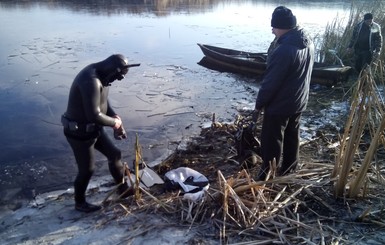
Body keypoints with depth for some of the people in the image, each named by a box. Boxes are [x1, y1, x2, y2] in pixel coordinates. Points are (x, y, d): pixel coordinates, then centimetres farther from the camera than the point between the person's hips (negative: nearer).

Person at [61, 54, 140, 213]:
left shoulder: (101, 75, 1)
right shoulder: (91, 80, -32)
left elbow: (103, 102, 13)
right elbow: (94, 115, -35)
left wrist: (116, 119, -3)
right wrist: (115, 122, -17)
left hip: (93, 128, 9)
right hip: (79, 133, -9)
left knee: (114, 154, 16)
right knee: (87, 170, 7)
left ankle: (123, 190, 36)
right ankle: (80, 203, 34)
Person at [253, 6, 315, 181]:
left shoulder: (283, 50, -29)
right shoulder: (308, 43, 1)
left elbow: (270, 81, -23)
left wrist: (259, 105, -13)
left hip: (279, 105, -9)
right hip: (299, 102, 9)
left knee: (272, 142, 4)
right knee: (292, 136, 21)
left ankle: (265, 177, 16)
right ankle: (288, 171, 36)